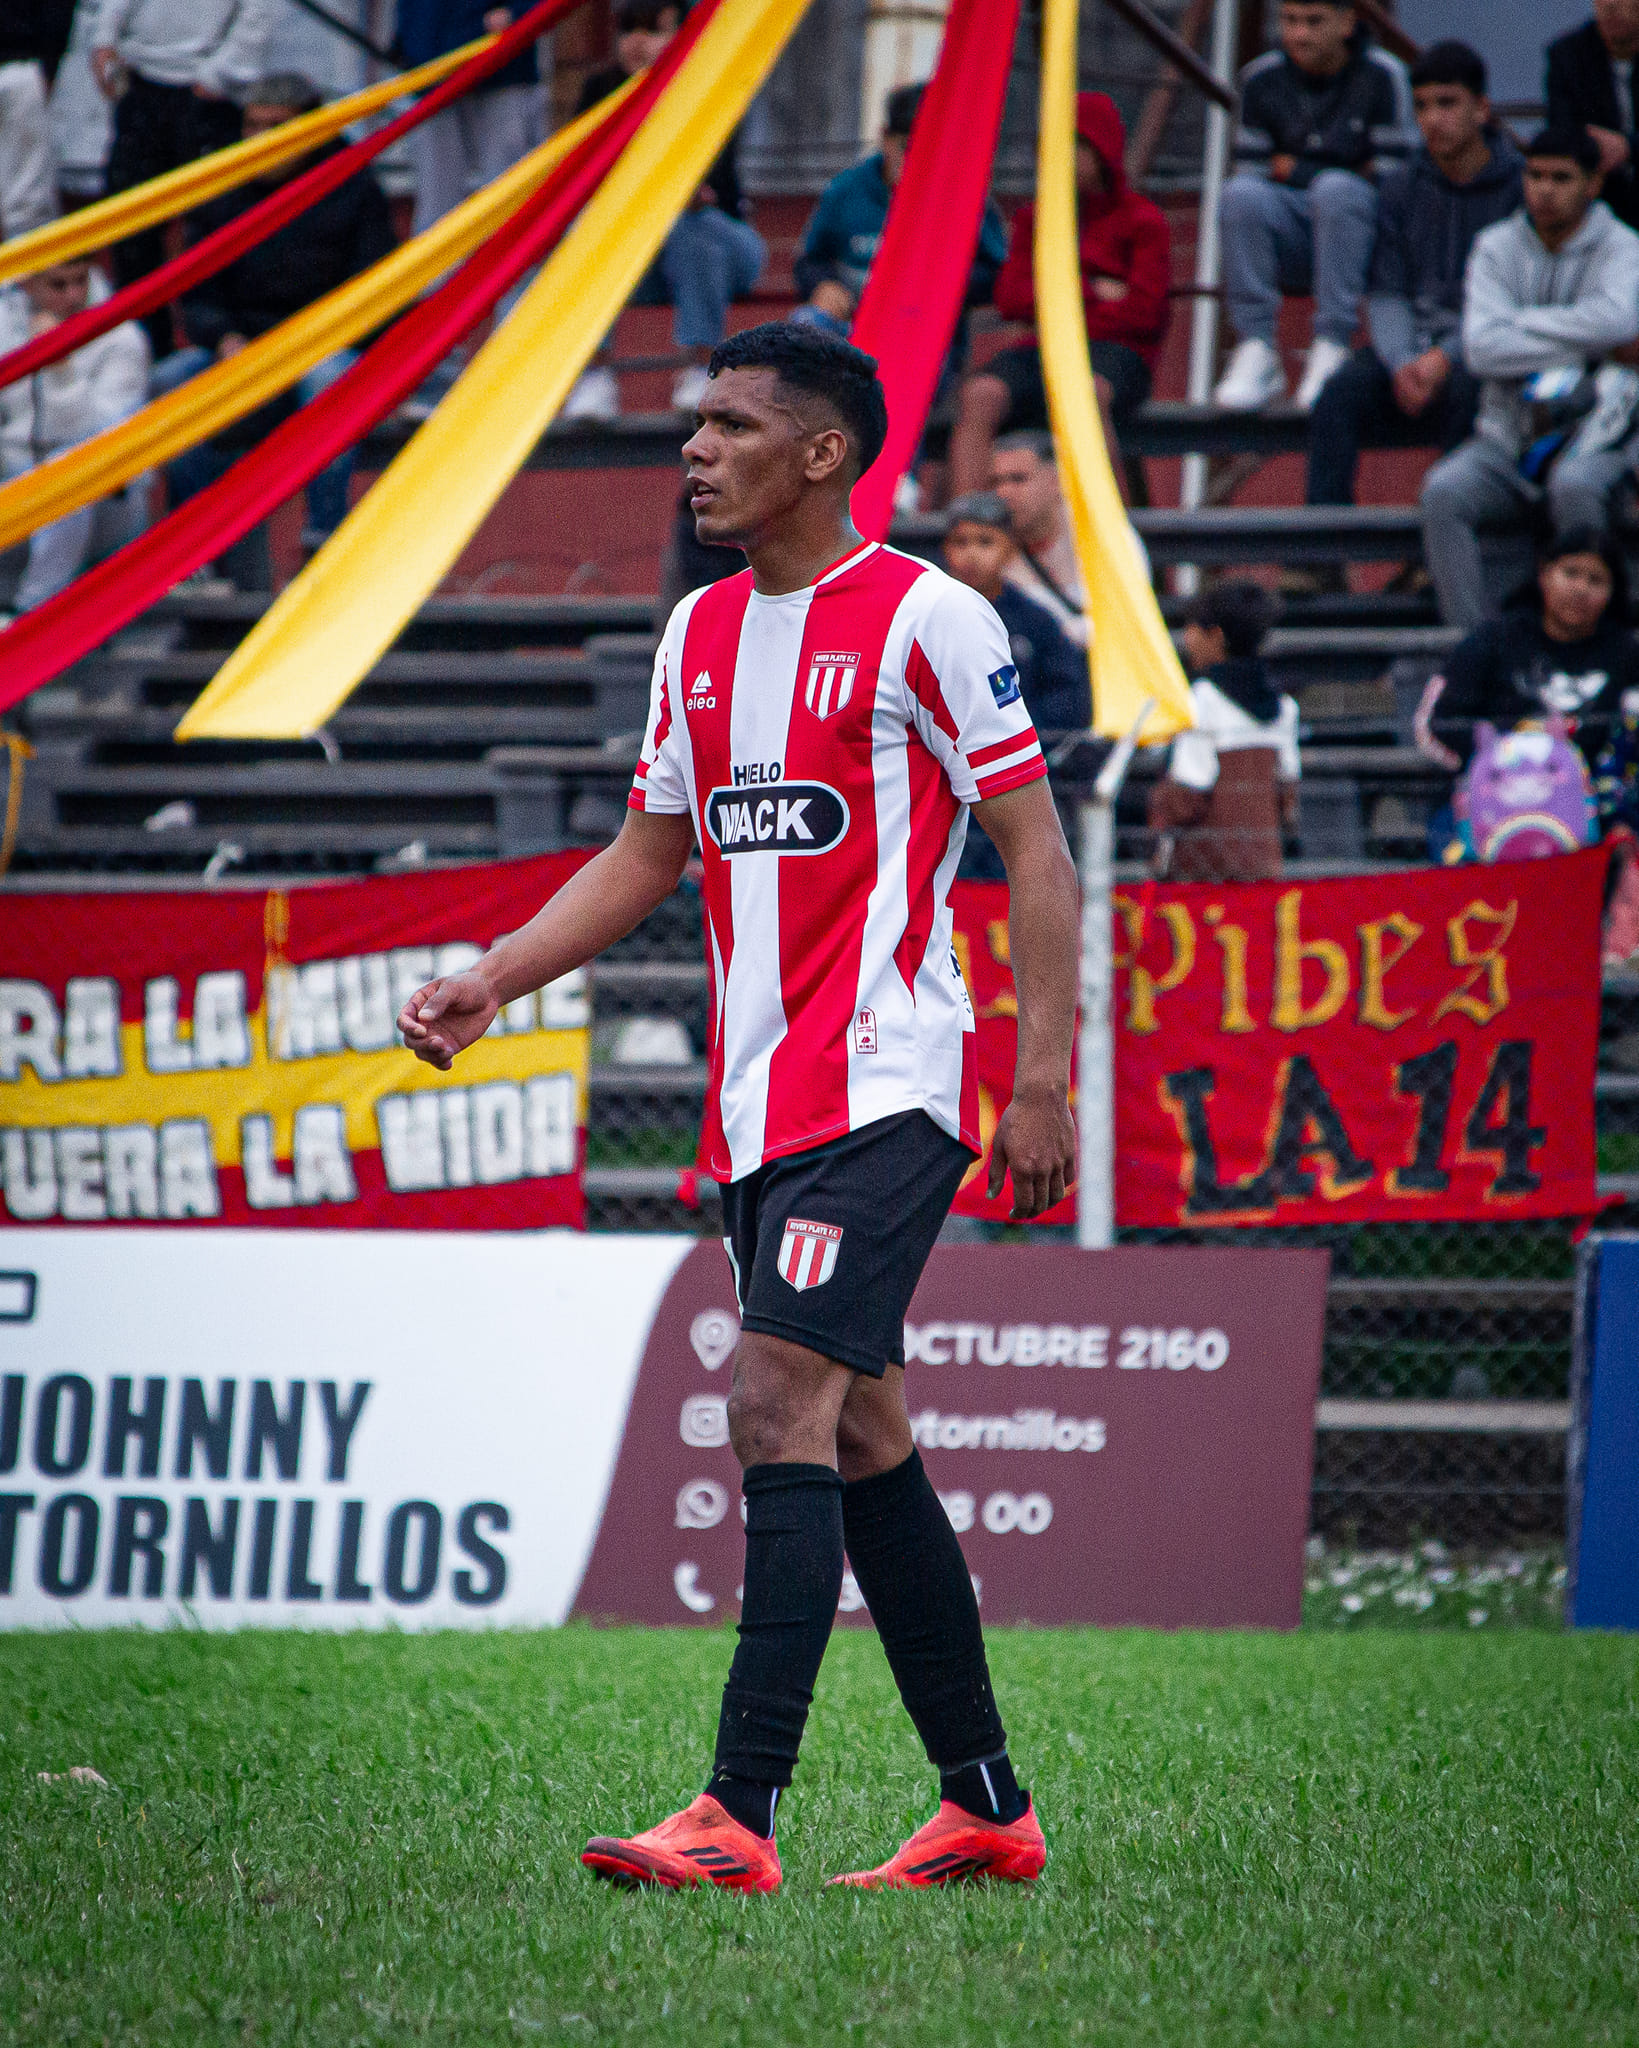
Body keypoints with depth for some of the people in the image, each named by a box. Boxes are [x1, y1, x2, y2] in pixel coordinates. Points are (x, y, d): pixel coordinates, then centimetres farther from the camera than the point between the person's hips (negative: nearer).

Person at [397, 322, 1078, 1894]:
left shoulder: (923, 618, -8)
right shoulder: (700, 633, 14)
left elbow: (1035, 849, -7)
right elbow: (649, 857, 21)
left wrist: (1042, 1077, -13)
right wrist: (489, 982, 9)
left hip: (884, 1085, -8)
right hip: (759, 1101, 8)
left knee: (779, 1409, -17)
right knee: (858, 1442, 10)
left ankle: (739, 1816, -21)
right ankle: (986, 1809, 18)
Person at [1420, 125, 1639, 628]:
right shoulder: (1497, 247, 7)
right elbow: (1481, 349, -8)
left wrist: (1520, 321, -11)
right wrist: (1581, 347, -12)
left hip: (1593, 434, -3)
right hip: (1508, 433, 3)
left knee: (1573, 487, -36)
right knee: (1444, 491, -26)